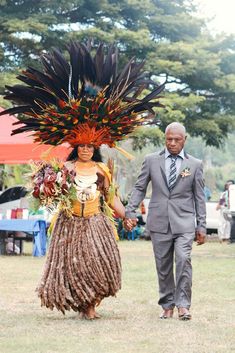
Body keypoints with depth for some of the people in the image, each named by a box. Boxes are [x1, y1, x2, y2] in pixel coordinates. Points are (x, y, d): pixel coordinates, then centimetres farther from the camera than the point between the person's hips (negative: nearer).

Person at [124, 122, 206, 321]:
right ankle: (167, 305, 16)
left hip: (184, 223, -1)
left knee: (183, 260, -17)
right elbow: (139, 188, 9)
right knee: (163, 266, 5)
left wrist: (202, 226, 5)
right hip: (159, 222, 1)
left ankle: (183, 304, -11)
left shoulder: (195, 165, 6)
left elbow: (199, 197, 8)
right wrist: (130, 212, -2)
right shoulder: (152, 161, 7)